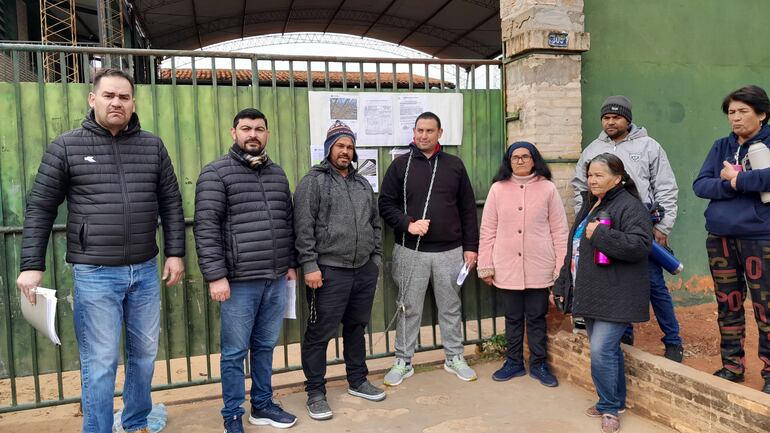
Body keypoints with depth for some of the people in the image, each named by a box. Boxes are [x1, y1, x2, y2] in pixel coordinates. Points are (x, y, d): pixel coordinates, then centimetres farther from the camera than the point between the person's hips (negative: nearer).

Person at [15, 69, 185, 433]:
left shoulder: (152, 146, 6)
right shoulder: (66, 147, -1)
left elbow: (171, 204, 8)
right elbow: (40, 209, 1)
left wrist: (175, 253, 3)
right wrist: (32, 265, -4)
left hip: (145, 271, 3)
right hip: (94, 274, -3)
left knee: (145, 353, 15)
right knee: (100, 364, 2)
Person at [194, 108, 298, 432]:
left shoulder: (277, 174, 14)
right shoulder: (216, 173, -5)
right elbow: (206, 227, -11)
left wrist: (291, 263, 15)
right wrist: (215, 276, -16)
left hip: (276, 279, 5)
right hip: (239, 281, -5)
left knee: (265, 347, 17)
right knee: (235, 353, 6)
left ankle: (262, 405, 33)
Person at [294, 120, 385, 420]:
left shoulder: (363, 184, 15)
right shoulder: (313, 181, -4)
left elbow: (376, 223, 20)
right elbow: (303, 227, -11)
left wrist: (376, 257, 14)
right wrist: (309, 265, -16)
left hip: (365, 270, 6)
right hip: (329, 271, -6)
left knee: (357, 328, 17)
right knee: (320, 334, 1)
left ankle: (357, 381, 33)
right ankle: (315, 392, 16)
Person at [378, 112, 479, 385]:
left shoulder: (454, 165, 7)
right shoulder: (401, 165, 3)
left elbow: (467, 209, 8)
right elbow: (386, 204, 1)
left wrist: (470, 246, 4)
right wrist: (407, 224, -16)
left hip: (450, 251, 2)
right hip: (411, 251, -1)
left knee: (451, 307, 12)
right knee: (409, 309, 7)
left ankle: (454, 358, 28)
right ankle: (403, 362, 21)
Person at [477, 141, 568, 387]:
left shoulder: (547, 189, 0)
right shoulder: (498, 189, 1)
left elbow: (560, 230, 1)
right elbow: (487, 230, 2)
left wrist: (561, 267, -1)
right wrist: (485, 265, 1)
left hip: (538, 268, -1)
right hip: (507, 268, 1)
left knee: (537, 318, 10)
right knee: (513, 318, 13)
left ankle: (539, 364, 25)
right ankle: (514, 362, 28)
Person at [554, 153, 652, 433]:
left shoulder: (629, 206, -11)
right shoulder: (590, 206, 17)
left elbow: (641, 245, -24)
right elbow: (574, 249, 22)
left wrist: (601, 234, -24)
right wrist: (562, 284, 21)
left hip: (615, 297, -8)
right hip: (591, 294, 9)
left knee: (601, 351, -11)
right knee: (608, 350, 16)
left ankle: (609, 408, 8)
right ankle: (616, 402, 31)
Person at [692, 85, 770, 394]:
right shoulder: (721, 147, 12)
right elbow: (700, 185, 2)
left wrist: (737, 179, -15)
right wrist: (728, 185, -15)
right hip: (720, 237, 5)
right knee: (728, 306, 13)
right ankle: (732, 366, 26)